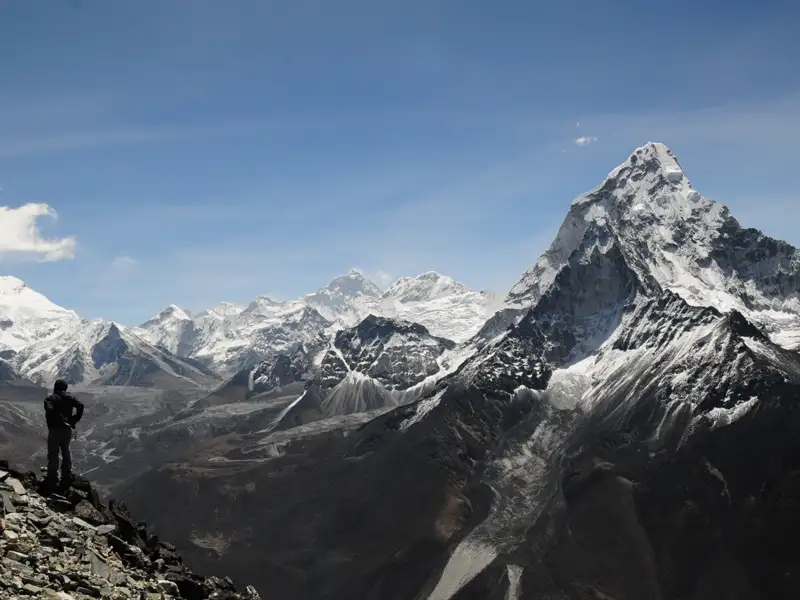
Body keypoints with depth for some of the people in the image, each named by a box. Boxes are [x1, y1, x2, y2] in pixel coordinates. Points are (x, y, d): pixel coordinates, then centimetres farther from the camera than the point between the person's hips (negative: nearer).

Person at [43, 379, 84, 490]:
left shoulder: (50, 398, -6)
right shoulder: (70, 398, 4)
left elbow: (49, 410, -26)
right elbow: (80, 406, -12)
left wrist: (55, 421, -14)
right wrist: (74, 419, -6)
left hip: (54, 430, -4)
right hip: (67, 429, 4)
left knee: (53, 455, 3)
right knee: (66, 452, 19)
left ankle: (52, 481, 4)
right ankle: (67, 478, 23)